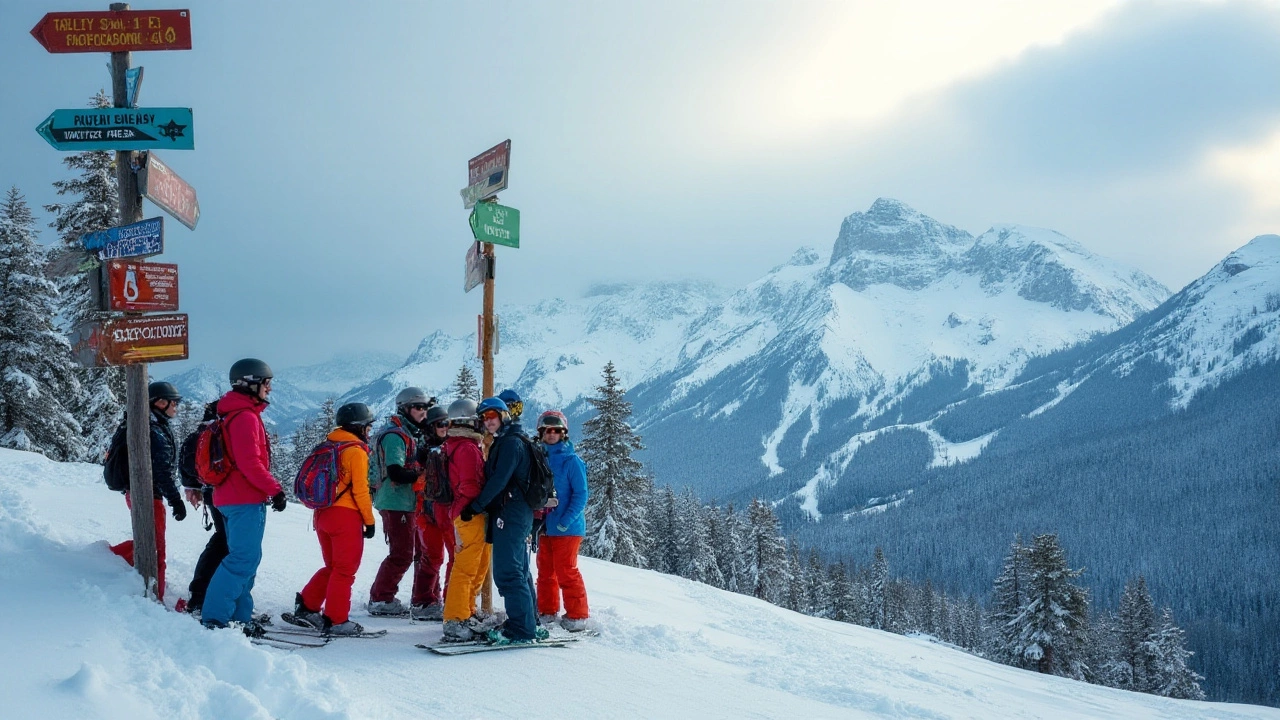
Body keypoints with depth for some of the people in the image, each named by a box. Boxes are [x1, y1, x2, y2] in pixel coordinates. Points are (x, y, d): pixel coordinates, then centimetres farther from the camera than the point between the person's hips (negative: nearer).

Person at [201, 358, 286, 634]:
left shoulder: (235, 415, 18)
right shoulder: (245, 417, -14)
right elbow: (250, 463, -21)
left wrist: (268, 490, 20)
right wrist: (275, 489, -16)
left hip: (231, 498, 11)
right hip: (245, 500, -11)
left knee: (245, 558, 14)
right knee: (243, 559, -11)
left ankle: (239, 618, 16)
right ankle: (215, 618, -12)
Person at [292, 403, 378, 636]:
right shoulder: (356, 451, -11)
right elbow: (360, 490, -13)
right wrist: (369, 520, -6)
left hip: (322, 513, 8)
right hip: (346, 516, -8)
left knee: (332, 566, 20)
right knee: (345, 570, 1)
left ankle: (306, 606, 17)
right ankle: (335, 620, 2)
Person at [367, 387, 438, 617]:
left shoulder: (413, 435, 18)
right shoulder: (395, 435, -13)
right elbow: (396, 473, -24)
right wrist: (422, 475, -17)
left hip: (412, 503, 10)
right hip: (396, 504, -10)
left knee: (425, 552, 11)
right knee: (402, 555, -7)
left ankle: (426, 600, 18)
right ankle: (380, 600, 4)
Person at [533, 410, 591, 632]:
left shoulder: (571, 461, -7)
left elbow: (581, 494, -10)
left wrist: (566, 521, -18)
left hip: (567, 528, -6)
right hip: (545, 526, 6)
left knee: (566, 571, -5)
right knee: (545, 571, 12)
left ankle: (577, 616, 4)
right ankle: (547, 612, 23)